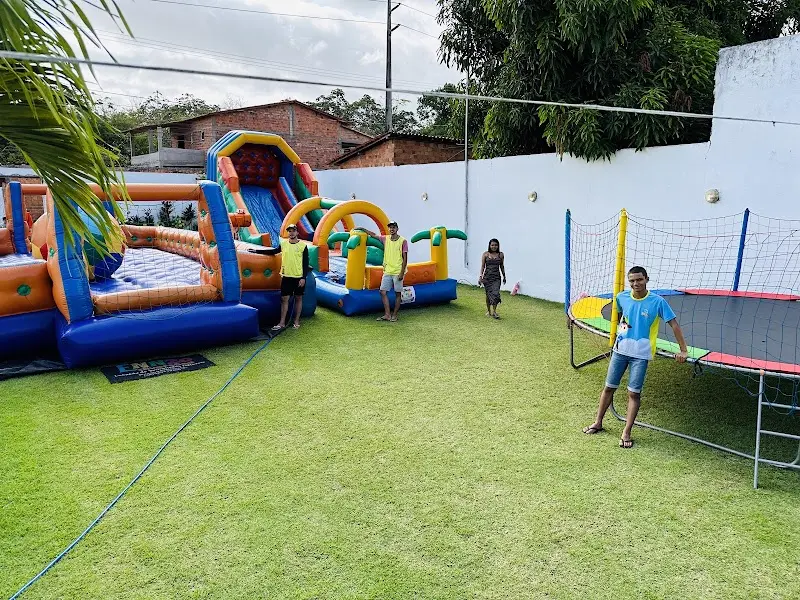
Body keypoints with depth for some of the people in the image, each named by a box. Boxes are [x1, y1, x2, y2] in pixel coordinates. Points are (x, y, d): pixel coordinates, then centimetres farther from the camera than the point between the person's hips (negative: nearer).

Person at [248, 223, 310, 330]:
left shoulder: (303, 245, -5)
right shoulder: (283, 243, 4)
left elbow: (305, 263, -6)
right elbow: (273, 251, 16)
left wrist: (303, 278, -11)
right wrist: (257, 251, 13)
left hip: (299, 277, -3)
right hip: (286, 276, 3)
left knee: (298, 298, 7)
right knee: (284, 299, 2)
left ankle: (296, 321, 17)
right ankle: (282, 323, 7)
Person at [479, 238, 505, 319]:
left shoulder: (501, 255, 4)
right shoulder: (485, 254, 0)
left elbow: (502, 266, 13)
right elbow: (482, 266, -1)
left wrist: (504, 276, 17)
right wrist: (480, 277, -7)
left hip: (496, 277, 1)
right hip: (487, 277, 0)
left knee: (496, 293, -13)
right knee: (488, 294, 6)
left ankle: (494, 311, -4)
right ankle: (488, 311, 21)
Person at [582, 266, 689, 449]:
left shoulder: (657, 302, -11)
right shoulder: (622, 297, -2)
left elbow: (674, 325, -9)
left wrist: (683, 350, -14)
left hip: (641, 354, -3)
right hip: (620, 349, 3)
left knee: (634, 393, -1)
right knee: (609, 387, 10)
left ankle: (626, 433, 9)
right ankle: (598, 423, 25)